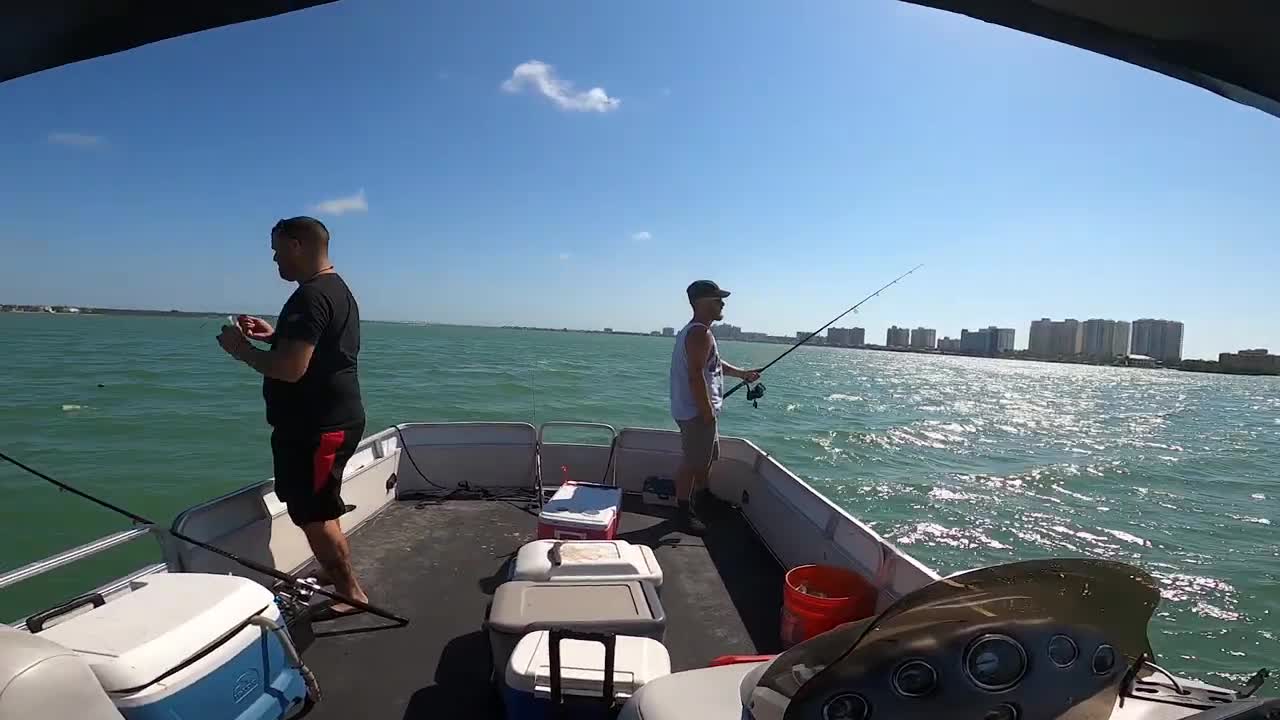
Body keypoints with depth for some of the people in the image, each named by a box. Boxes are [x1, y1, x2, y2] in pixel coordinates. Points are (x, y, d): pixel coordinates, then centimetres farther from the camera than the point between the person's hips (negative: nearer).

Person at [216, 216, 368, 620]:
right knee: (319, 510, 22)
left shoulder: (310, 296, -20)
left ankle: (350, 592, 11)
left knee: (313, 514, -1)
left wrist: (242, 350, -11)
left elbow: (290, 368, -27)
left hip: (316, 425, -11)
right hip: (334, 417, 11)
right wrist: (275, 335, 15)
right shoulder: (338, 289, 14)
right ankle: (336, 576, 37)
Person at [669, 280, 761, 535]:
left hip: (698, 410, 11)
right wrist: (707, 412, -23)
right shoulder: (700, 334, -19)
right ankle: (685, 514, 8)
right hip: (697, 412, -11)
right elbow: (695, 375, -26)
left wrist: (741, 373, 26)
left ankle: (703, 501, 38)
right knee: (692, 463, -2)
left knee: (707, 457, 23)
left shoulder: (694, 331, 16)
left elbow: (713, 363, 29)